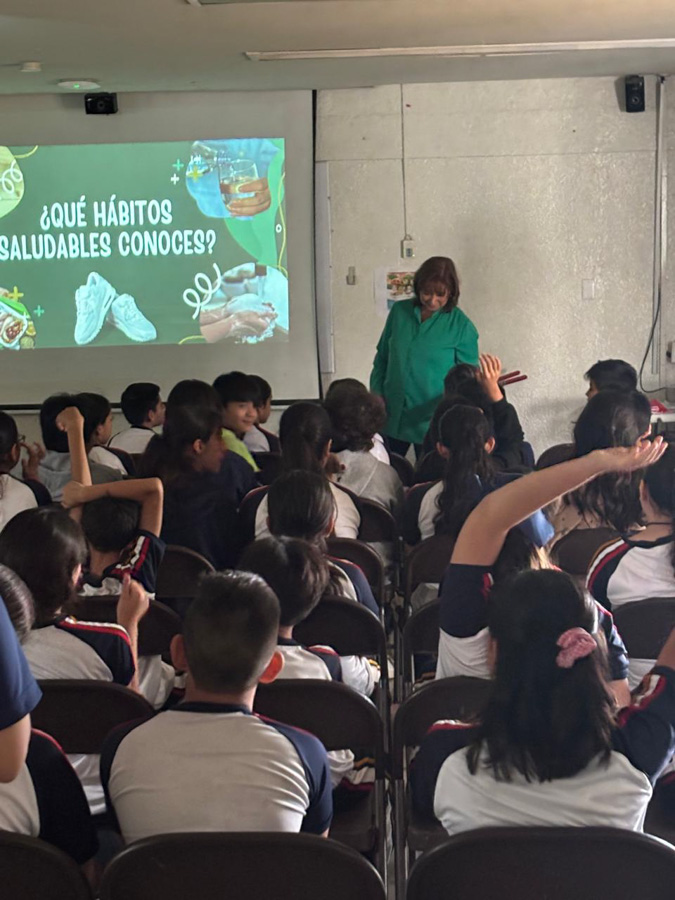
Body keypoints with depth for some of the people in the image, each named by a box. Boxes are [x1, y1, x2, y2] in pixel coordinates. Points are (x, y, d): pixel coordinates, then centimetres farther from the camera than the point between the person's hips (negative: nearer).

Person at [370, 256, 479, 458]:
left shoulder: (461, 325, -7)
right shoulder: (399, 311, 2)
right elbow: (382, 358, 13)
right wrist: (376, 392, 1)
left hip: (431, 422, -3)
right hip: (391, 417, 3)